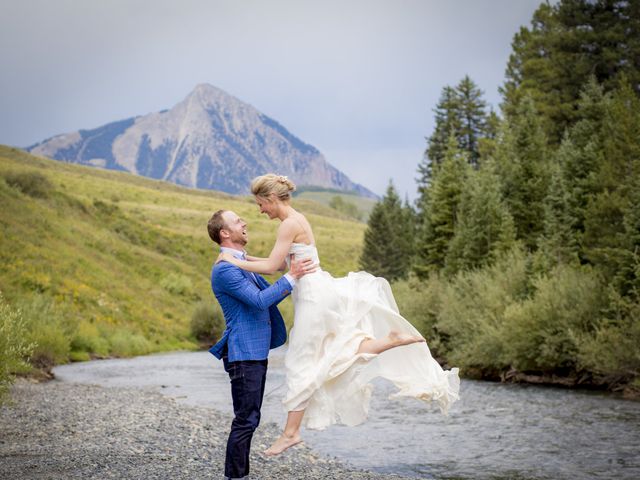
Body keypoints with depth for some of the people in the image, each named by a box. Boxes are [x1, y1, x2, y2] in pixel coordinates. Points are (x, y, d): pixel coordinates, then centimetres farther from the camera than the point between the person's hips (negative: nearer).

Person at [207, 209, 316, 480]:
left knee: (250, 419, 13)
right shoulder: (224, 269, -16)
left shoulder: (245, 264, 17)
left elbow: (270, 294, 23)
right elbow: (259, 301, -23)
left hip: (257, 352, 10)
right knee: (245, 421, -7)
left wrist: (299, 276, 13)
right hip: (243, 354, -10)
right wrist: (291, 277, -21)